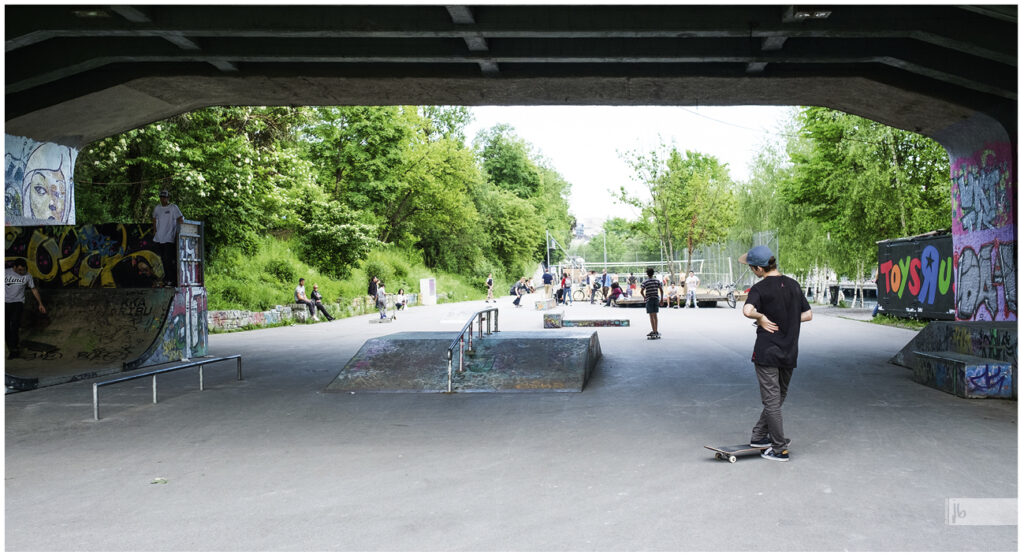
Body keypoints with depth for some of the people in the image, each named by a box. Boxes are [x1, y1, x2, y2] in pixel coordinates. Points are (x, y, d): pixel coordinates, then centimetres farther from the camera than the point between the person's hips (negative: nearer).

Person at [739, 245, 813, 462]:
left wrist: (762, 318, -12)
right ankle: (759, 436, 27)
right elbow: (808, 315, 11)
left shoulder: (760, 288, -12)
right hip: (789, 353, 6)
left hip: (766, 352, -6)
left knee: (771, 400, 1)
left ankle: (780, 448, 4)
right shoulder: (793, 285, 7)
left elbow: (747, 310, -30)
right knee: (778, 397, 19)